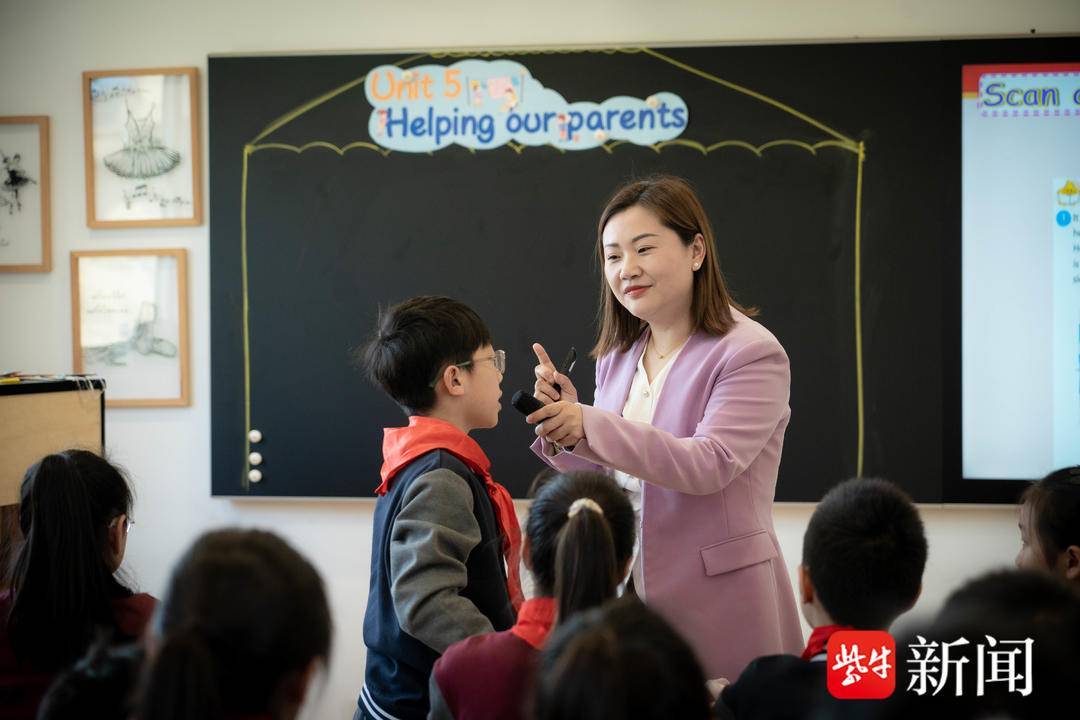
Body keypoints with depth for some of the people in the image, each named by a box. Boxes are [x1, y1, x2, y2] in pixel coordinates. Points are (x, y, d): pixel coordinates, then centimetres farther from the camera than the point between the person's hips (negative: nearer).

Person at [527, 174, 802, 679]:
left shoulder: (751, 353, -11)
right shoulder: (617, 359, 10)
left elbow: (710, 464, -23)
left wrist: (590, 427, -30)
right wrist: (561, 421, -6)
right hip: (626, 595, 6)